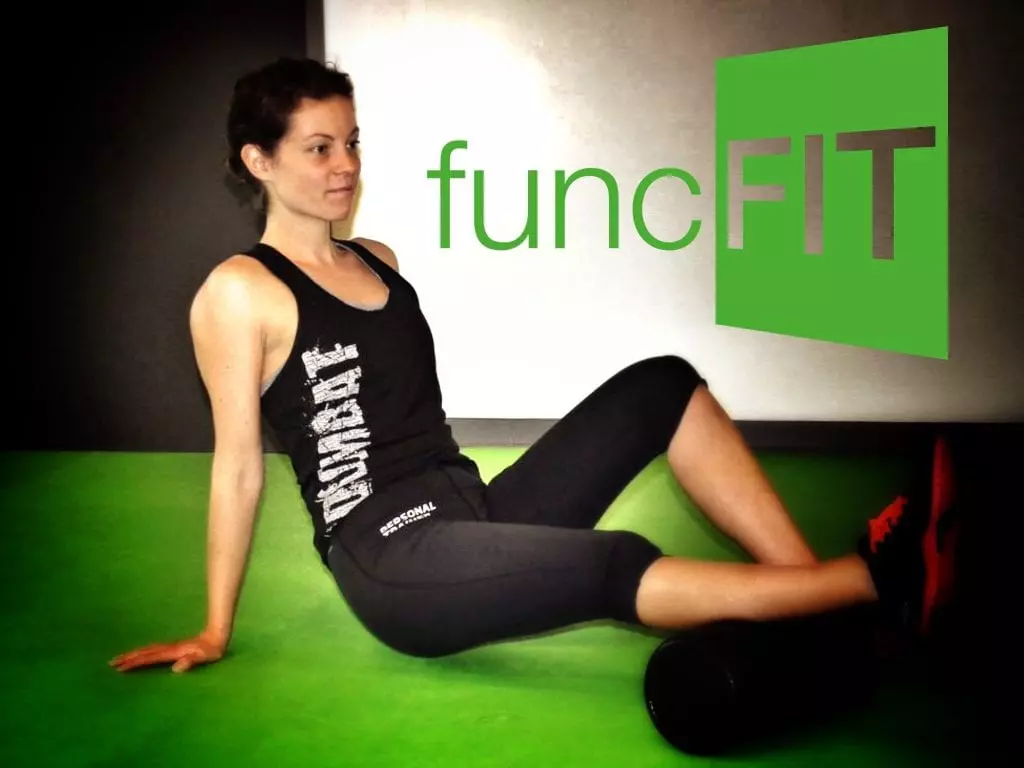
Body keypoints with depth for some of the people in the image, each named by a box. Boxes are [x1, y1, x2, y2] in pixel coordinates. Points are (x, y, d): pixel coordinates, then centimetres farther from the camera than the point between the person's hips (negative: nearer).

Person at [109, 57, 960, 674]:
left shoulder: (378, 261, 16)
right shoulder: (239, 292, -7)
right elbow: (240, 466, -5)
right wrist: (215, 633, -1)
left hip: (473, 511, 8)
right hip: (392, 563, -8)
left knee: (661, 387, -7)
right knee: (615, 568, -30)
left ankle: (816, 578, -18)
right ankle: (877, 574, -30)